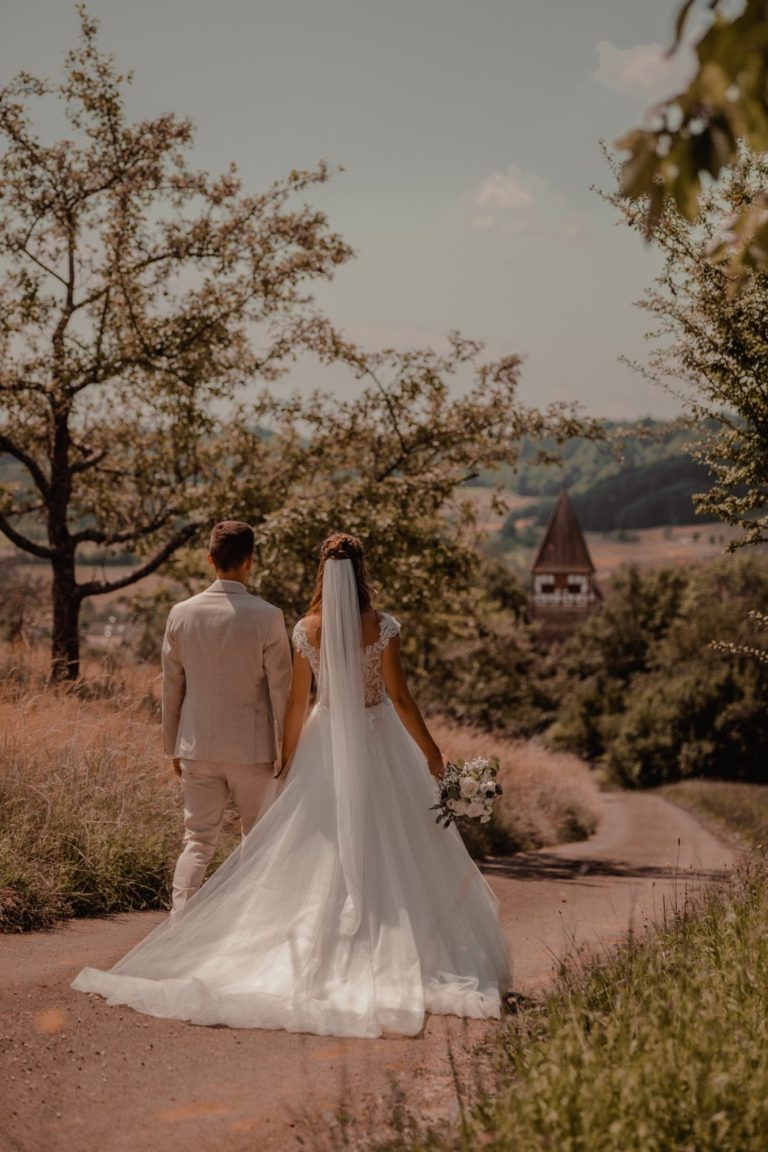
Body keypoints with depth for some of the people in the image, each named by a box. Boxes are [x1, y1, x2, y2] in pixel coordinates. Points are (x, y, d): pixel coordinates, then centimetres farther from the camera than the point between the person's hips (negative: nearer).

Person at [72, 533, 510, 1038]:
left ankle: (323, 956, 9)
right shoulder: (383, 627, -10)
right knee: (390, 852, 5)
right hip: (378, 741, -2)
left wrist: (290, 759, 12)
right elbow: (399, 695, -9)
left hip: (326, 742, 2)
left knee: (320, 854, 9)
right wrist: (430, 751, 0)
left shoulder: (307, 630, -3)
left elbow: (298, 701, 1)